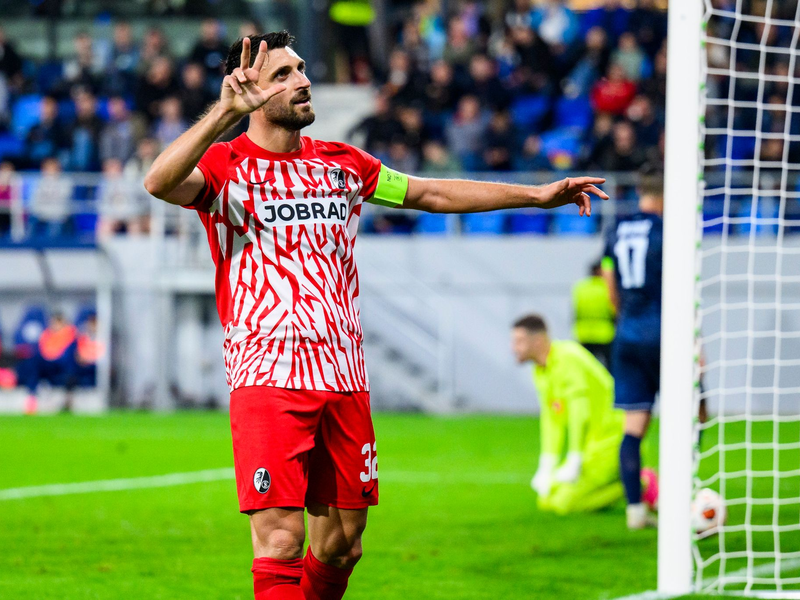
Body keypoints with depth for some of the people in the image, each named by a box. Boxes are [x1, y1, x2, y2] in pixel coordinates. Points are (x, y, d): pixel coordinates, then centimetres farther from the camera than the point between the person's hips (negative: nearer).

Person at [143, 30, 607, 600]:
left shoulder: (342, 163, 15)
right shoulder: (224, 164, -2)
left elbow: (431, 193, 23)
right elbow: (159, 183, -22)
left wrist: (538, 195, 21)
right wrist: (226, 112, -34)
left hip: (344, 379, 6)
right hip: (267, 377, -5)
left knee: (341, 546, 8)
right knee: (281, 541, -15)